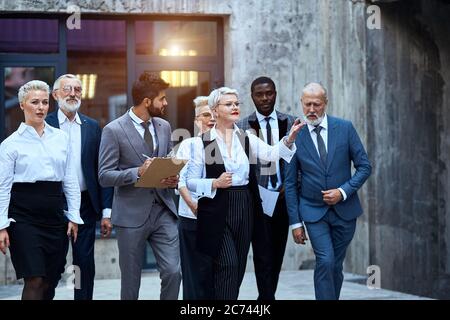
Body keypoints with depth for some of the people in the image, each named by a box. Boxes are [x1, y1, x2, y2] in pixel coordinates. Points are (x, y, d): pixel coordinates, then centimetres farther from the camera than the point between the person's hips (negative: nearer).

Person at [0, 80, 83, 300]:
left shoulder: (61, 138, 9)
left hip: (54, 215, 4)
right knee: (35, 280, -12)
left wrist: (74, 216, 7)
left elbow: (70, 181, 12)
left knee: (49, 281, 7)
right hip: (24, 215, -4)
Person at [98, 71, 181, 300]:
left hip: (163, 211, 4)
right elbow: (104, 176, -10)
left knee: (173, 272, -5)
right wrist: (138, 172, -23)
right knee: (131, 280, 6)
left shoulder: (164, 127, 10)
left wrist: (172, 178, -2)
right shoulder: (114, 131, -8)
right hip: (132, 215, -4)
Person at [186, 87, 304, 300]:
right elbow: (191, 182, -2)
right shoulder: (203, 142, -2)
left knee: (239, 266, 9)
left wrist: (289, 140, -26)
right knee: (227, 265, -13)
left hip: (244, 210, 4)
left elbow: (272, 153, -9)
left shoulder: (247, 139, 8)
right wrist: (215, 184, -17)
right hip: (217, 211, -4)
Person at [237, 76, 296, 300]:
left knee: (277, 254, 10)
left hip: (283, 196, 3)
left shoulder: (290, 123, 6)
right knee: (263, 255, -9)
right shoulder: (242, 126, -1)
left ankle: (267, 295, 23)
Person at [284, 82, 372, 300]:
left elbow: (364, 166, 1)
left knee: (336, 266, 8)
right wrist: (295, 222, -3)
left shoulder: (344, 128, -3)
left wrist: (344, 191, -13)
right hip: (313, 211, -1)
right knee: (325, 262, -16)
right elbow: (290, 183, 0)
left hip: (344, 208, 1)